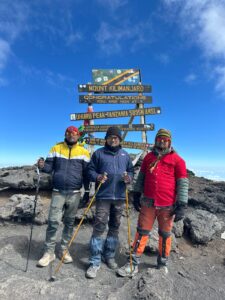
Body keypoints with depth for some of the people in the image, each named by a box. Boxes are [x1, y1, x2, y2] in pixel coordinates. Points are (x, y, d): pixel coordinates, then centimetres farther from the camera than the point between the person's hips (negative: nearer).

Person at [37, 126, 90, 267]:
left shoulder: (84, 152, 1)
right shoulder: (56, 148, 3)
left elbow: (86, 173, 3)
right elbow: (50, 167, 2)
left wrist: (87, 191, 3)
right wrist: (42, 166, -21)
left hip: (74, 194, 1)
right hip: (58, 192, 0)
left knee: (69, 223, 12)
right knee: (53, 222, 1)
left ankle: (64, 250, 29)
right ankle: (49, 252, 19)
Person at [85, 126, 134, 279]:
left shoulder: (125, 155, 11)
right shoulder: (99, 153, 3)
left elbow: (131, 171, 14)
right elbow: (90, 170, 3)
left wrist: (128, 178, -8)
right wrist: (97, 177, -17)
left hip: (120, 196, 4)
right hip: (103, 196, -3)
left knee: (115, 227, 14)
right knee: (99, 227, -4)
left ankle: (110, 256, 32)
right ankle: (95, 262, 10)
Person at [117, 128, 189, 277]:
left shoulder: (177, 160, -4)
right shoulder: (149, 157, 7)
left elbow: (183, 183, -6)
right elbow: (141, 176, 14)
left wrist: (181, 206, -10)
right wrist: (137, 195, 12)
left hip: (167, 205, -2)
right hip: (148, 203, 3)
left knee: (165, 235, 14)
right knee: (142, 232, 10)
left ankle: (163, 264, 35)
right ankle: (134, 264, 23)